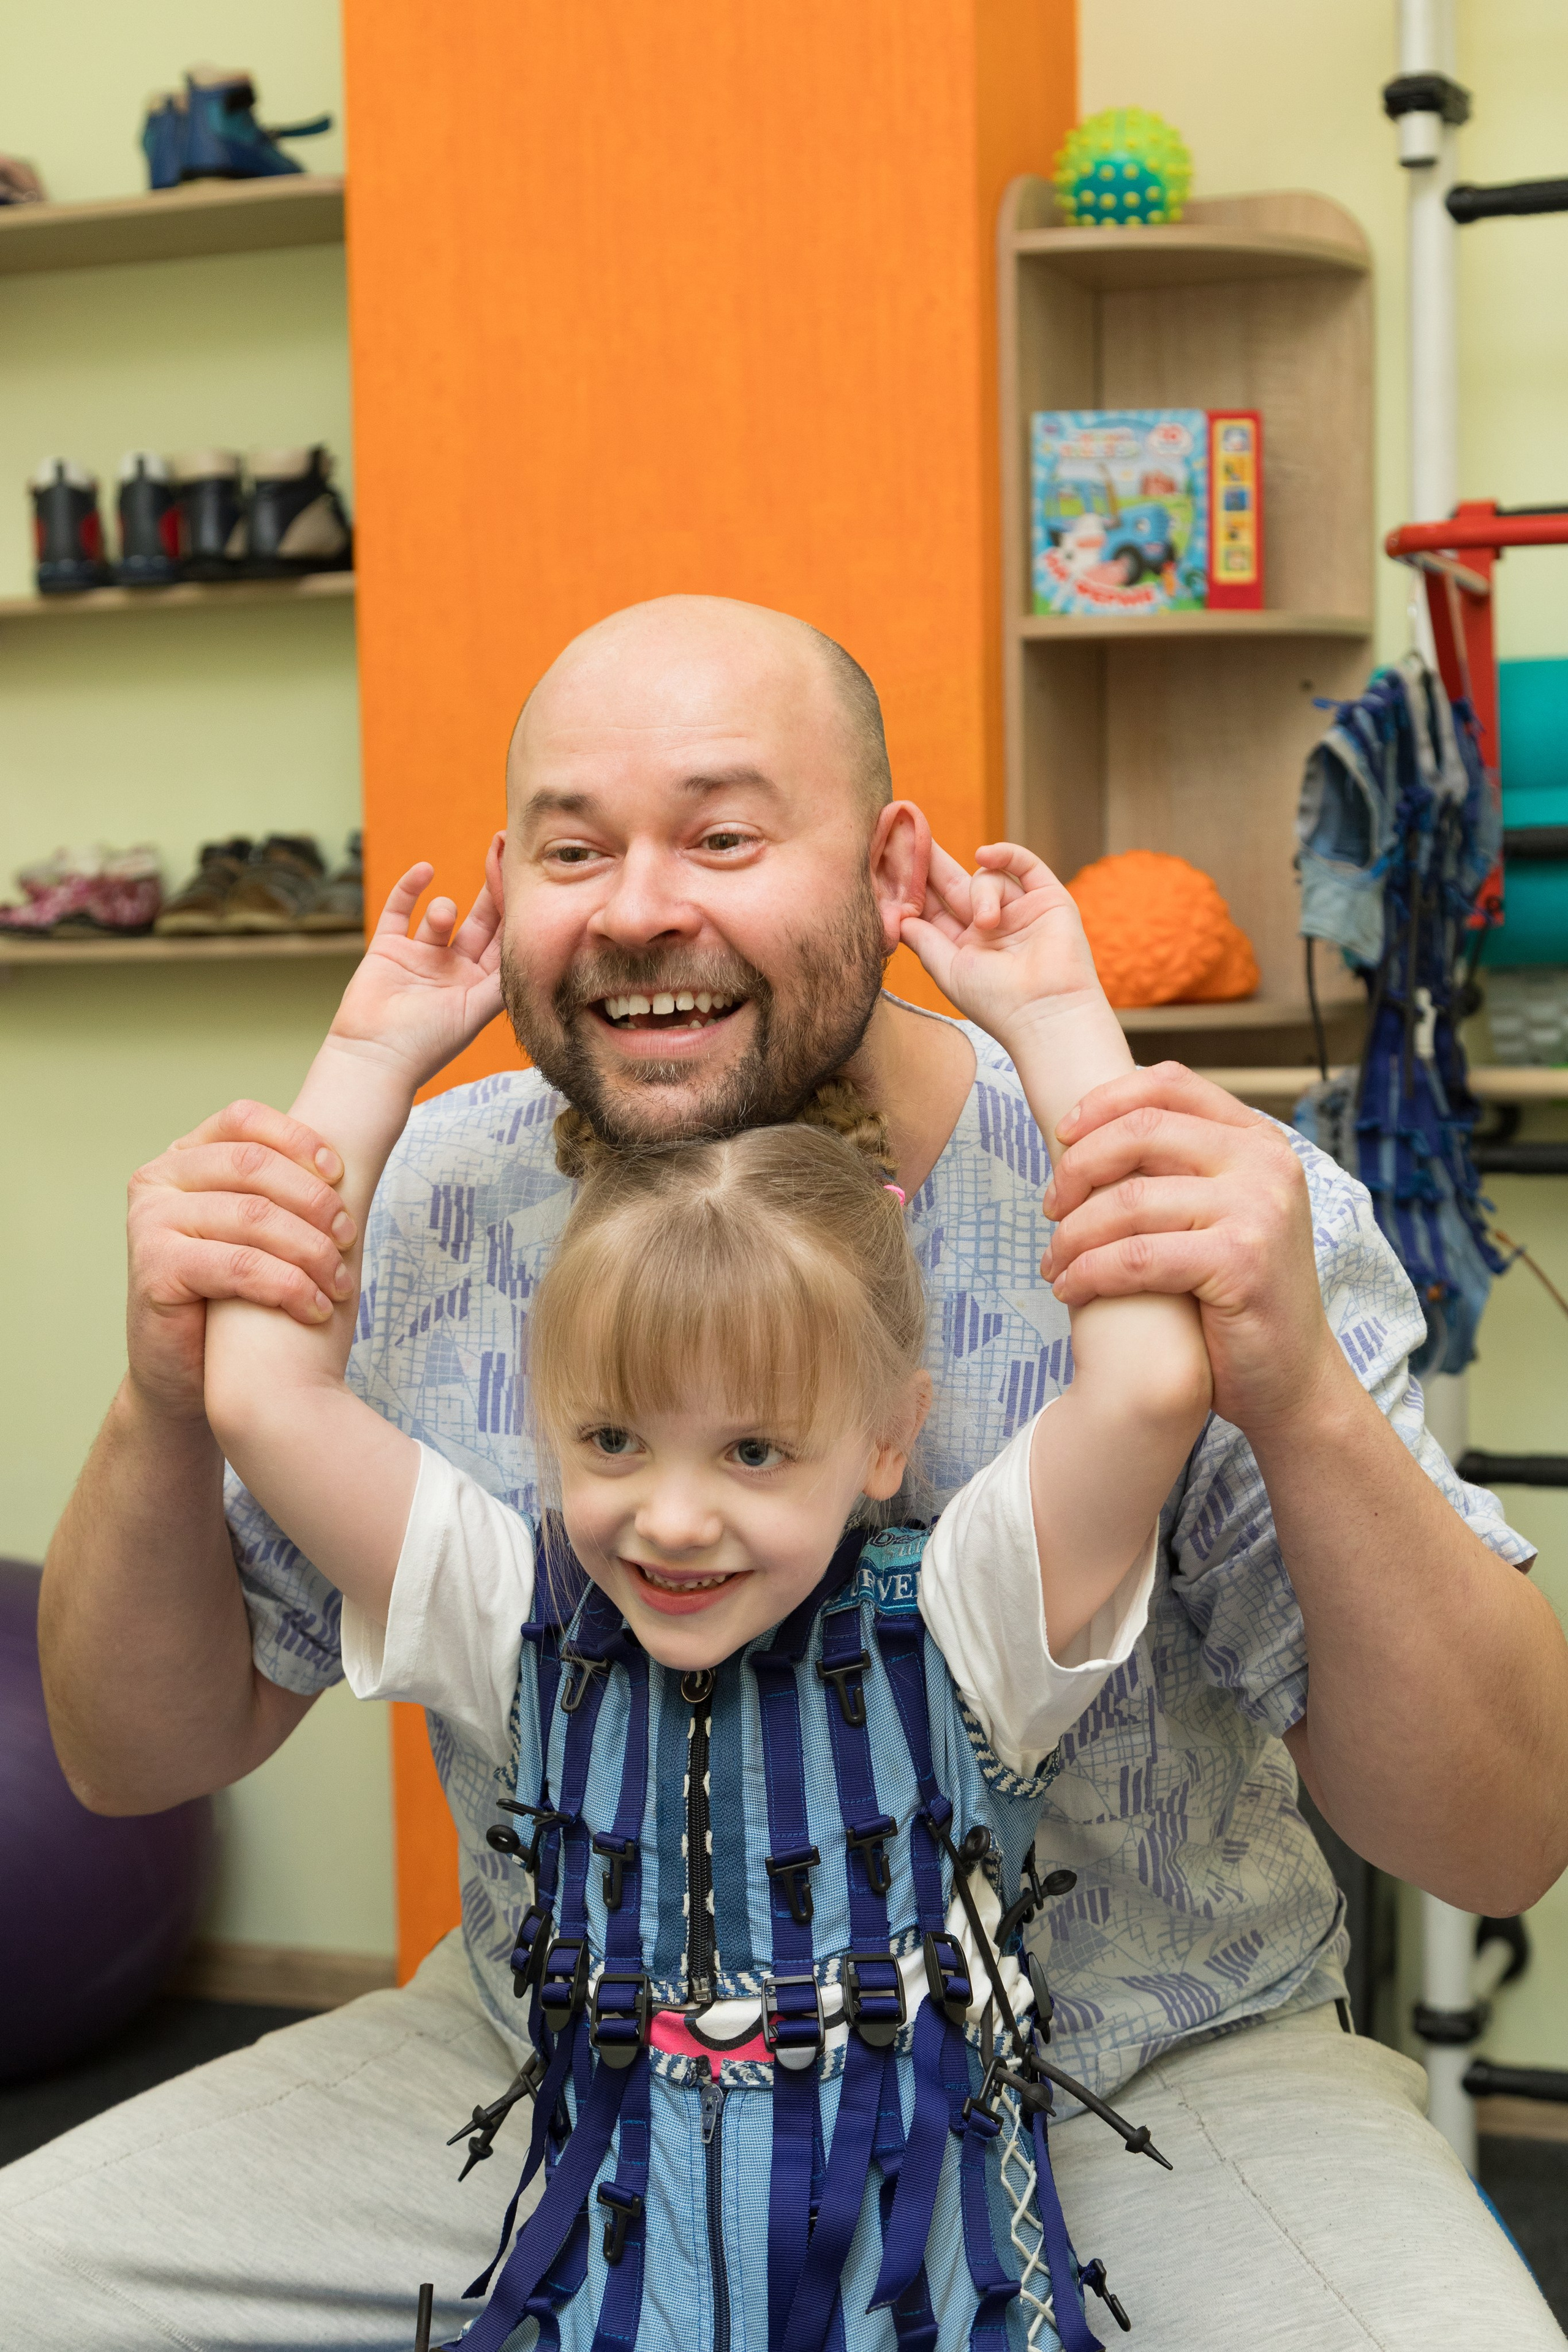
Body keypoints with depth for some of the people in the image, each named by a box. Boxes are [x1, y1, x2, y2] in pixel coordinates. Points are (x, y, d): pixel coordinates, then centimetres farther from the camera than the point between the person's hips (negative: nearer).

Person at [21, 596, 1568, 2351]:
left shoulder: (1213, 1221, -18)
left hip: (1131, 2084, -2)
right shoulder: (416, 1215, -9)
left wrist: (1306, 1405, -36)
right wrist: (165, 1413, -21)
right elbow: (145, 1755, -1)